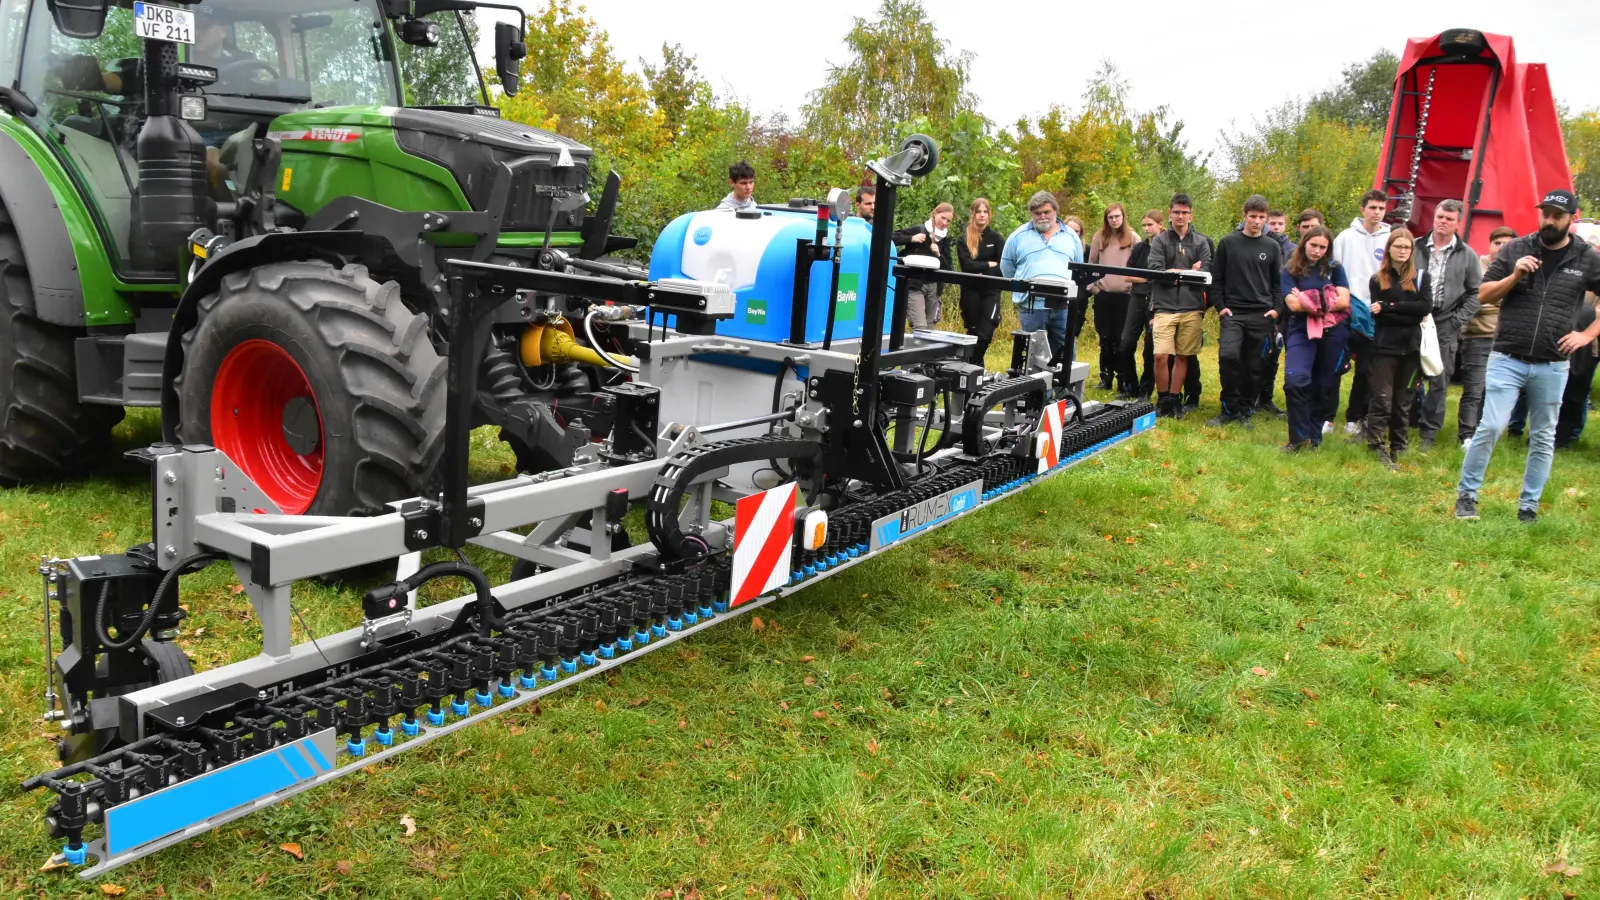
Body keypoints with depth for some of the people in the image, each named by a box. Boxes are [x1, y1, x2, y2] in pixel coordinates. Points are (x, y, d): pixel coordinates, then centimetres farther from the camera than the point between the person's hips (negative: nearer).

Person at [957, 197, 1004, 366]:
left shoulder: (996, 238, 5)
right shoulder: (963, 240, 4)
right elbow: (967, 265, -9)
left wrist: (983, 274, -14)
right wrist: (989, 264, -8)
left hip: (991, 290, -1)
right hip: (970, 291, 1)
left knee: (985, 333, -13)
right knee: (973, 332, 6)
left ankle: (971, 366, -5)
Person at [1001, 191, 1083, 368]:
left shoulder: (1071, 236, 13)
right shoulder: (1018, 236, 6)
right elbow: (1007, 268, 12)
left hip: (1064, 306, 2)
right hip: (1031, 306, -2)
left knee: (1065, 354, 2)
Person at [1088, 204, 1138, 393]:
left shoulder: (1133, 238, 1)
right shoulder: (1099, 237, 7)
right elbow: (1091, 264, 13)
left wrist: (1135, 285, -7)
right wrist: (1092, 286, 6)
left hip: (1125, 295, -2)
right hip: (1103, 294, 2)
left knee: (1122, 339, -2)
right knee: (1105, 338, 8)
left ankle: (1125, 381, 2)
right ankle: (1106, 377, 16)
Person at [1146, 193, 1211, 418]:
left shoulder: (1201, 242, 11)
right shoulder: (1160, 241, 7)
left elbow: (1206, 274, -1)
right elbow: (1155, 270, -7)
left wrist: (1173, 273, -9)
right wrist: (1188, 273, -6)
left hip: (1192, 308, 2)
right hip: (1165, 307, -1)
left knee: (1183, 356, 6)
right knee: (1161, 355, -9)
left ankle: (1174, 399, 16)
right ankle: (1162, 400, 6)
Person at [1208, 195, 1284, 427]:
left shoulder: (1272, 247, 8)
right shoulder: (1228, 242, 3)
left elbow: (1278, 282, 12)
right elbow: (1216, 278, 5)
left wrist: (1277, 309, -1)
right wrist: (1220, 306, -5)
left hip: (1262, 316, 2)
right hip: (1232, 313, -2)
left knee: (1254, 367, 4)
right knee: (1228, 355, -22)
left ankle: (1246, 411, 18)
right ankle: (1230, 408, -8)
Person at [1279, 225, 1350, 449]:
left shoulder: (1334, 269, 7)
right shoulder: (1290, 271, 3)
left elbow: (1343, 301, -6)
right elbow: (1293, 305, -10)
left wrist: (1308, 302, -7)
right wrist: (1325, 302, -7)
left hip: (1333, 333, 2)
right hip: (1302, 332, -2)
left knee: (1325, 386, 7)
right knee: (1295, 381, -18)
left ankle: (1315, 435, 21)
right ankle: (1299, 436, -6)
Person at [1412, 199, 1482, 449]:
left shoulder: (1467, 255, 5)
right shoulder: (1416, 248, 5)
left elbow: (1476, 293, 6)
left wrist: (1457, 321, -3)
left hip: (1445, 326, 0)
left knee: (1438, 382, 3)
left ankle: (1429, 432, 13)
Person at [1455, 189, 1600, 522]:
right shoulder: (1515, 250, 0)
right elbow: (1483, 294, 0)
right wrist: (1514, 277, -16)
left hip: (1552, 366, 2)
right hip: (1507, 359, -1)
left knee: (1543, 438, 8)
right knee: (1491, 427, -9)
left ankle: (1529, 505, 19)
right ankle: (1466, 495, 5)